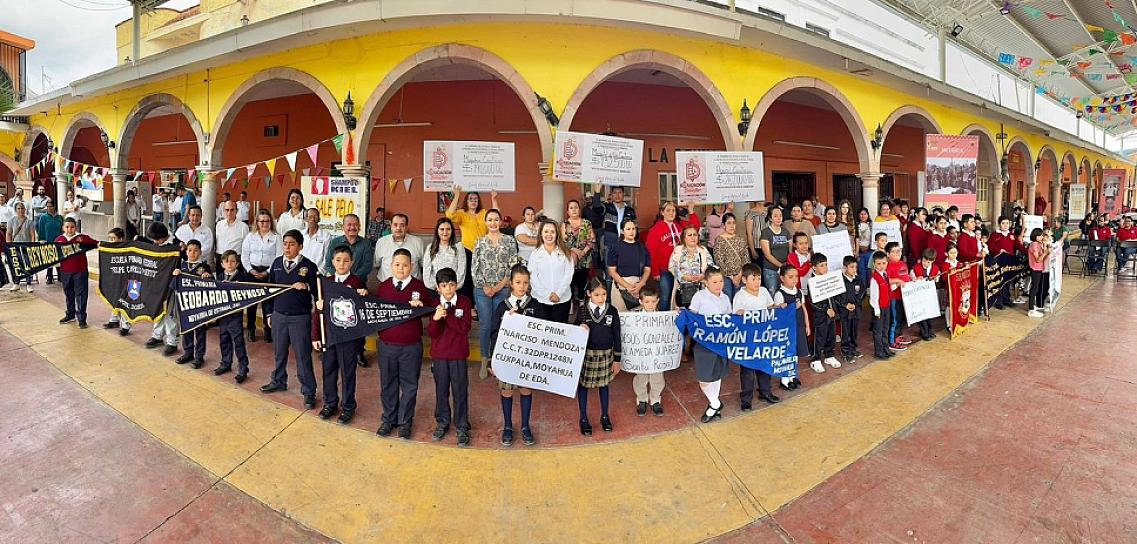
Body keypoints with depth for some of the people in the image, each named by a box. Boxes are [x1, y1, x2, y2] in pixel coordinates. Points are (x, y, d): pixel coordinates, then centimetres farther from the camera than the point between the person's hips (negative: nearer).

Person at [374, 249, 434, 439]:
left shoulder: (419, 286, -5)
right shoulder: (383, 286, 2)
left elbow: (434, 307, -2)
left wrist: (421, 306, -21)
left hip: (411, 346, -2)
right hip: (386, 344, 2)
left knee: (409, 385, 9)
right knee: (388, 384, 15)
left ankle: (405, 422, 25)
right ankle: (389, 419, 33)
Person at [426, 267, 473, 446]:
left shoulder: (464, 302, -6)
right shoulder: (435, 305, 0)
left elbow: (465, 327, -16)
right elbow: (432, 333, -7)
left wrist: (447, 315, -23)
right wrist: (436, 319, -26)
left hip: (458, 355, -2)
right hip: (439, 354, 2)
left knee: (460, 391, 4)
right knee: (441, 390, 15)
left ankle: (462, 427, 17)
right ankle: (442, 422, 32)